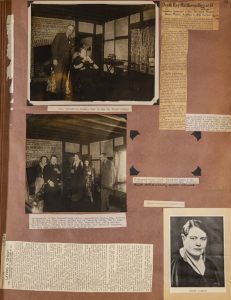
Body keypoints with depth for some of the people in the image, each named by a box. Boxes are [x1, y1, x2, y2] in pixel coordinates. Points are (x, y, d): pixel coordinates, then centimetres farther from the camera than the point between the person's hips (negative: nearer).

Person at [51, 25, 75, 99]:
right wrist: (54, 59, -13)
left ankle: (62, 95, 0)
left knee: (64, 79, -3)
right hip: (59, 60, -5)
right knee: (59, 77, -15)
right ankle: (58, 95, -11)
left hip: (67, 62, 5)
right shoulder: (59, 35, 5)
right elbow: (54, 46, -4)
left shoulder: (71, 40, 21)